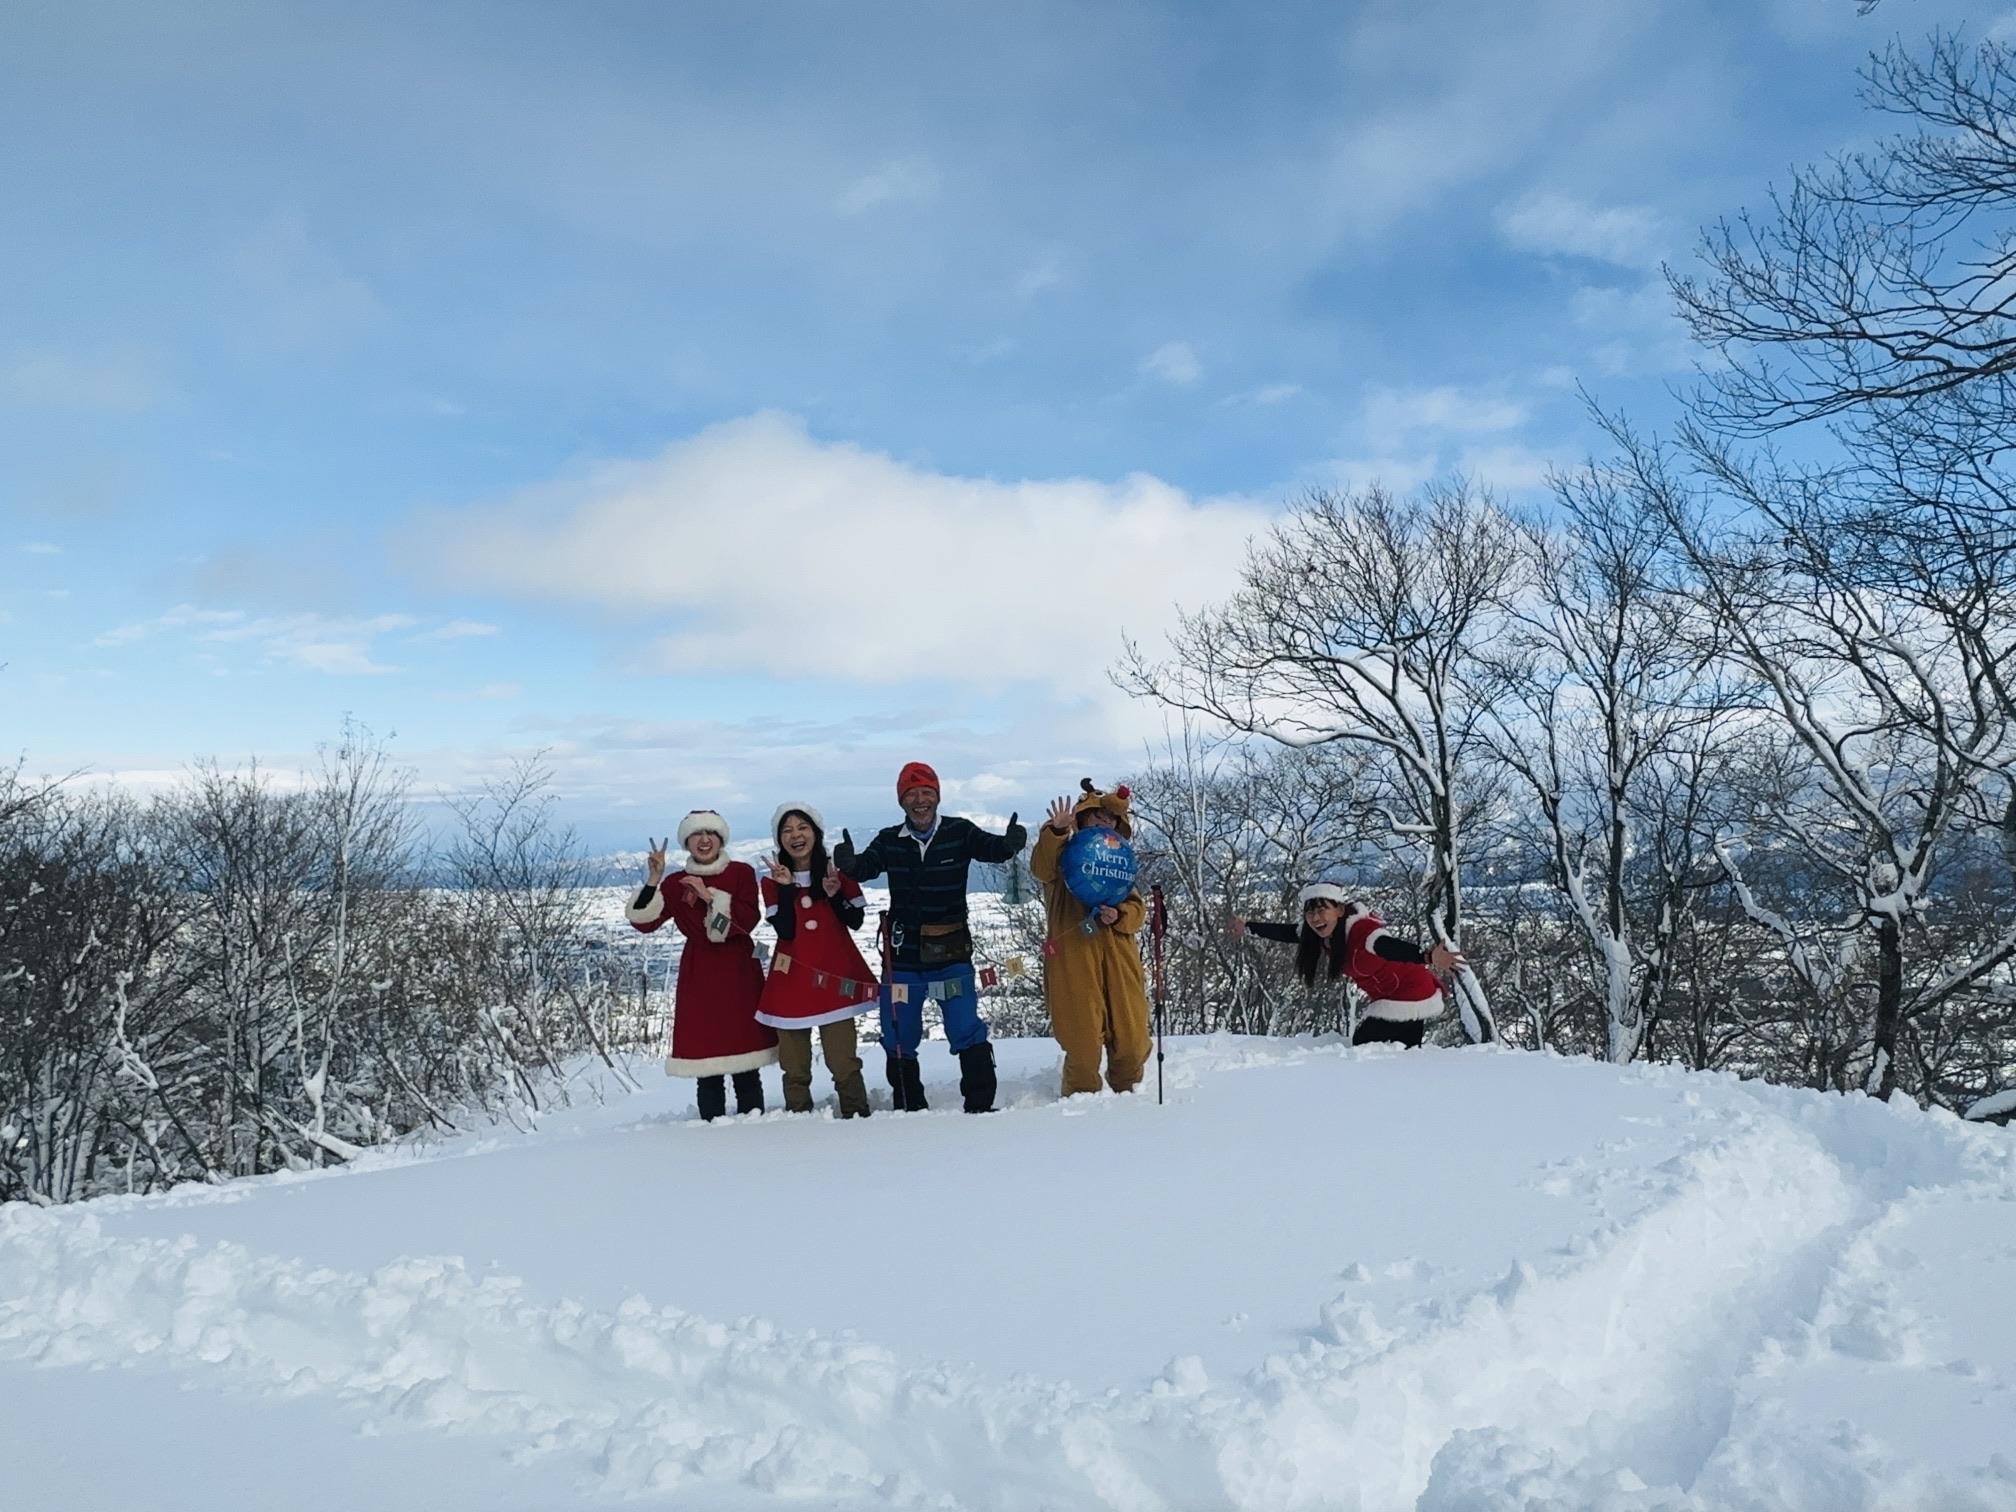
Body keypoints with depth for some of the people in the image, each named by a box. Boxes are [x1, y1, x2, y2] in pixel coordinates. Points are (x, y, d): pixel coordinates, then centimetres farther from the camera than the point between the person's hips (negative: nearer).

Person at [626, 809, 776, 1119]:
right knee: (706, 1065, -4)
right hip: (698, 976, 1)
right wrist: (653, 881, -12)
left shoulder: (741, 873, 4)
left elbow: (747, 920, -9)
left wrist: (710, 896, -15)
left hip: (739, 973, -1)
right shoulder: (676, 883, 8)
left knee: (746, 1069, 0)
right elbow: (644, 922, -3)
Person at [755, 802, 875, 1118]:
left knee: (842, 1060, -6)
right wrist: (786, 888, -15)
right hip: (792, 979, 1)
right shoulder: (772, 881, 4)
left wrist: (835, 894, -12)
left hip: (835, 975, -1)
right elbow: (785, 931, -7)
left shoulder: (838, 870, 5)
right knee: (794, 1065, 2)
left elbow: (855, 921, 3)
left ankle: (856, 1114, 8)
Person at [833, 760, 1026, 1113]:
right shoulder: (889, 841, 0)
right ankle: (910, 1108, 26)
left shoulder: (959, 832, -4)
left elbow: (992, 848, -19)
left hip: (951, 953, -2)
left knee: (966, 1031, -6)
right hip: (902, 955, 3)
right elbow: (865, 867, -16)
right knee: (899, 1038, 11)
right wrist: (848, 863, -40)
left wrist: (1011, 843, -43)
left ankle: (980, 1104, 6)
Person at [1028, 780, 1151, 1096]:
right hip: (1073, 954, -4)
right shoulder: (1064, 853, 8)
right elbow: (1041, 868, -16)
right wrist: (1056, 832, -32)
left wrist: (1119, 915, -7)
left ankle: (1125, 1090, 27)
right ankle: (1081, 1095, 14)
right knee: (1082, 1034, -6)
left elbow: (1137, 909, 16)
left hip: (1117, 954, 4)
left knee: (1132, 1034, 3)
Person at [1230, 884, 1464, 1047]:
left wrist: (1429, 959, -67)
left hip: (1411, 997, -9)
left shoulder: (1363, 932, -31)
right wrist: (1248, 927, 19)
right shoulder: (1324, 934, -5)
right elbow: (1287, 934, 10)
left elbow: (1393, 948, -49)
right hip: (1388, 999, 9)